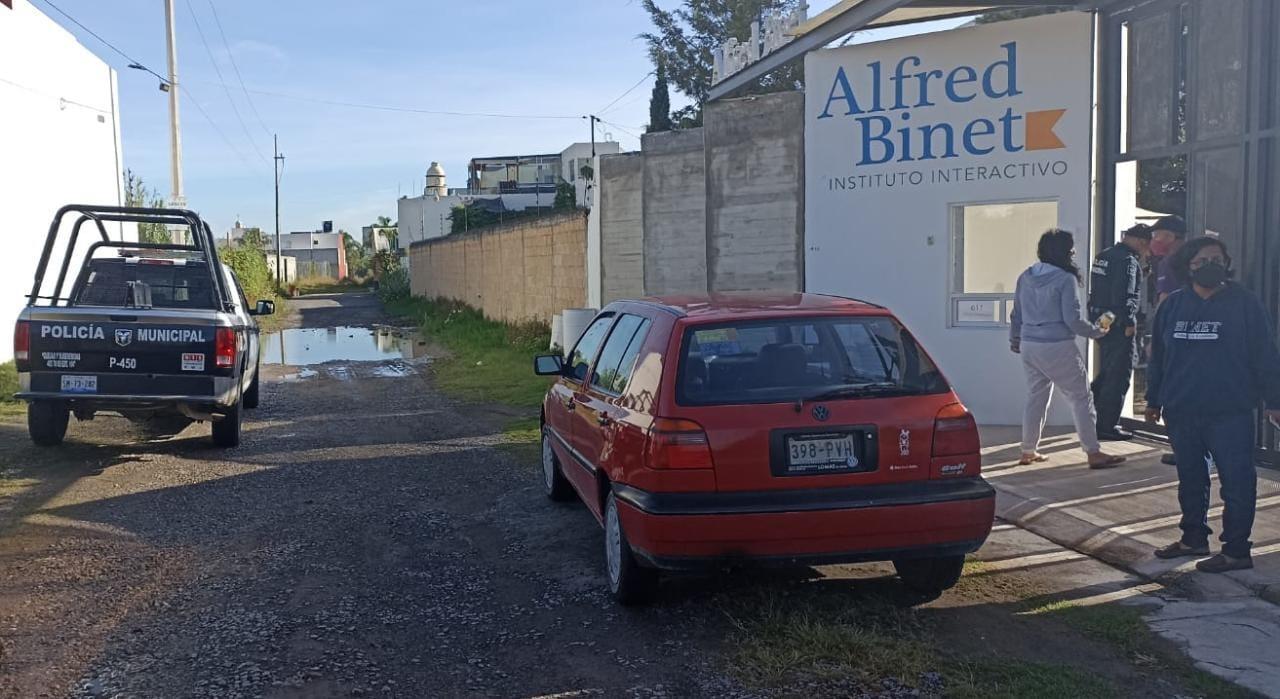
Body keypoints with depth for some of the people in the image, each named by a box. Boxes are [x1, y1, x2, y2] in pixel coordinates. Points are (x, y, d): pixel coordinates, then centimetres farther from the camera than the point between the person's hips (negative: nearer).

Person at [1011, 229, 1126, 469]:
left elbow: (1017, 314, 14)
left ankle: (1028, 451, 20)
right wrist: (1097, 332, 1)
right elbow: (1072, 319, -14)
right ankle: (1094, 453, 4)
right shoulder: (1065, 279, -12)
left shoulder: (1026, 277, 7)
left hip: (1029, 346, 7)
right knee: (1081, 397, 3)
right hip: (1057, 347, -7)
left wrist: (1015, 339, 27)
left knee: (1036, 397, 16)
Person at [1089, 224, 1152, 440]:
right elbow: (1125, 295, -23)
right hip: (1118, 325, -9)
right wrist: (1129, 323, -17)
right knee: (1119, 375, -1)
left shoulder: (1104, 256, 14)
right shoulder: (1128, 260, -15)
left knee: (1107, 370, 20)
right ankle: (1107, 426, 2)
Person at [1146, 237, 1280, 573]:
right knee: (1190, 478, 15)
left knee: (1236, 481, -1)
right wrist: (1153, 399, 14)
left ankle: (1236, 550, 7)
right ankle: (1194, 538, 29)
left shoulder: (1244, 303, -4)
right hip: (1181, 412, 5)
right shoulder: (1173, 305, 7)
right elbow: (1158, 355, 12)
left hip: (1230, 412, -4)